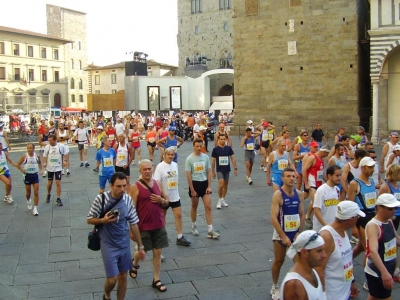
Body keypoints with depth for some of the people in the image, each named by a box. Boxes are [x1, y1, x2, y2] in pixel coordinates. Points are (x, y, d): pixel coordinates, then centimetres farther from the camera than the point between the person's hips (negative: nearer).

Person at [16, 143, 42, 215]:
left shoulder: (37, 156, -4)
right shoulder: (24, 156, -10)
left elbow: (39, 162, 16)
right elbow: (18, 164, -2)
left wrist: (40, 169, 2)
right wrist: (22, 170, -18)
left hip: (35, 175, 1)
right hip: (27, 176, -1)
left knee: (36, 192, -5)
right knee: (28, 192, 12)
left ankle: (35, 209, 0)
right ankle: (28, 201, 47)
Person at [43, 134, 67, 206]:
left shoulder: (61, 146, -9)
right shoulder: (47, 147, -6)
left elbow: (64, 154, 5)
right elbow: (45, 156, 0)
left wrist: (64, 161, 1)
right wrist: (44, 163, -15)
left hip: (58, 167, -1)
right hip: (50, 168, 1)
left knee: (58, 183, -4)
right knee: (50, 182, 11)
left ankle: (58, 199, 5)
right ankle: (48, 195, 38)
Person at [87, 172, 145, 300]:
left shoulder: (128, 199, -6)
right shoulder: (101, 199, -15)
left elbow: (133, 224, 2)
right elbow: (89, 220, -4)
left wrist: (140, 246, 4)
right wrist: (103, 220, -24)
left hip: (124, 245, 3)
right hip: (108, 245, -3)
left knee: (123, 277, 12)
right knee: (112, 279, -1)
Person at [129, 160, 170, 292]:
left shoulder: (158, 184, 3)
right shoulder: (135, 187, -11)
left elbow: (167, 202, 13)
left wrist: (161, 200, -10)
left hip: (159, 225, 4)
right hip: (143, 226, -4)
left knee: (157, 252, 7)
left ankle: (156, 280, 19)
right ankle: (134, 264, 46)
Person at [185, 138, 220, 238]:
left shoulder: (206, 157, -1)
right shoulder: (189, 159, -9)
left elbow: (209, 172, 3)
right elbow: (188, 175, -9)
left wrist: (209, 186, -3)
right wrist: (192, 190, -11)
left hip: (204, 183, 2)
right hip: (195, 183, -2)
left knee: (208, 207, -3)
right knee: (194, 206, 13)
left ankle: (210, 230, -1)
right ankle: (194, 226, 33)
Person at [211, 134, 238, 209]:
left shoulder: (228, 148, -1)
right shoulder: (215, 149, -7)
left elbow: (233, 158, 2)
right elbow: (213, 161, -2)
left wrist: (235, 168, -3)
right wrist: (213, 172, -1)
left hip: (227, 169, 3)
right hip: (219, 170, -3)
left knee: (225, 184, 11)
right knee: (221, 184, -16)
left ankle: (223, 199, 25)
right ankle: (219, 200, 1)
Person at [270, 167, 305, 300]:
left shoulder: (299, 194, -1)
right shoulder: (278, 195, -17)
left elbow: (302, 215, 4)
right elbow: (274, 218, -20)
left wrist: (299, 233, -6)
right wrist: (283, 236, -22)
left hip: (295, 233, 4)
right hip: (281, 233, -4)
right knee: (278, 261, 8)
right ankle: (275, 287, 25)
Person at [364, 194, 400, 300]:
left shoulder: (389, 221, 2)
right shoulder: (373, 226, -27)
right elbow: (373, 251, -42)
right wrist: (384, 272, -54)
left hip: (388, 269, 9)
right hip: (376, 272, -9)